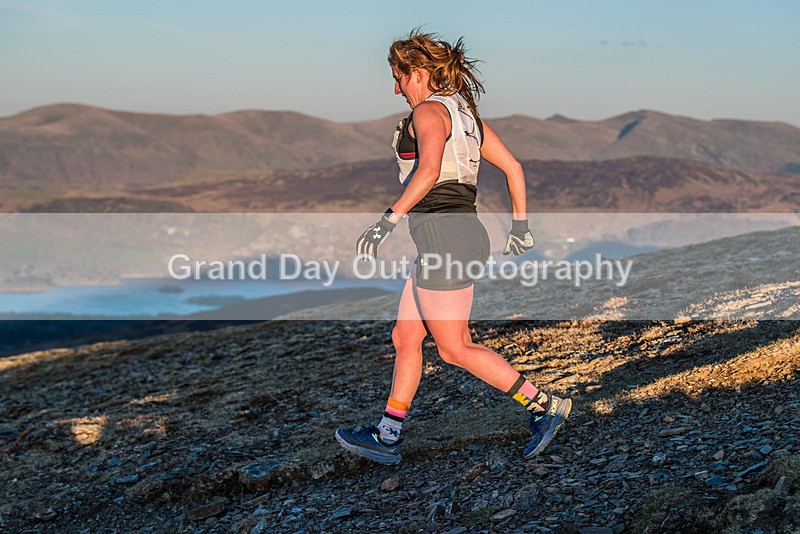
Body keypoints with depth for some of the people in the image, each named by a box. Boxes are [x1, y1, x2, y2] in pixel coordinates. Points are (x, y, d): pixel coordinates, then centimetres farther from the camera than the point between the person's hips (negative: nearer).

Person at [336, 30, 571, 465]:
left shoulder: (430, 111, -9)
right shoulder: (465, 113, 18)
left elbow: (429, 170, -27)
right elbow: (513, 167, 19)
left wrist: (388, 220, -27)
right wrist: (520, 225, 24)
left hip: (443, 235, -10)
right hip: (461, 234, 10)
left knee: (454, 349, -2)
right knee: (405, 339, 14)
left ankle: (545, 406, 2)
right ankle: (386, 437, 19)